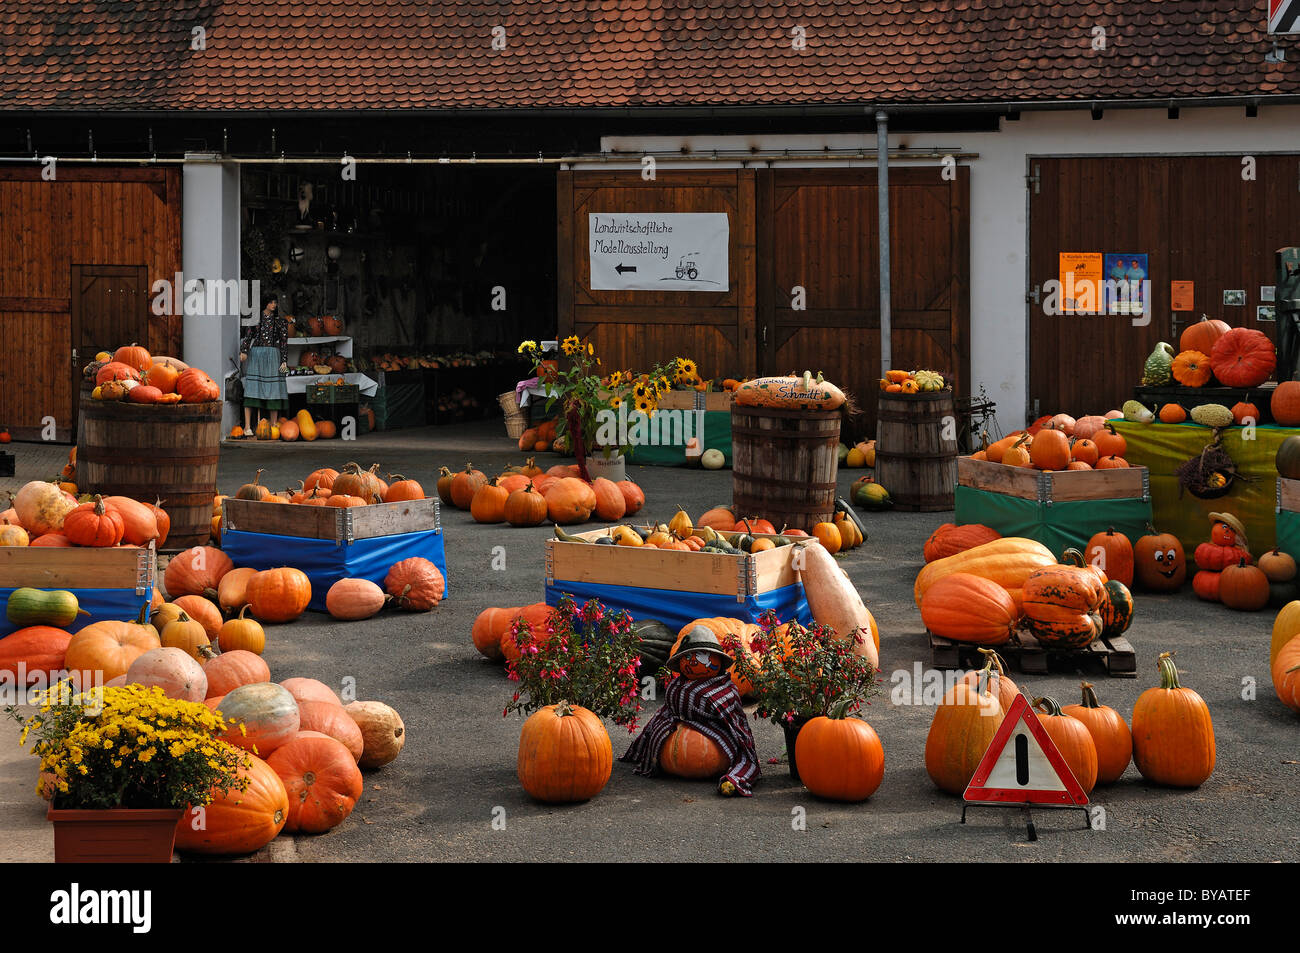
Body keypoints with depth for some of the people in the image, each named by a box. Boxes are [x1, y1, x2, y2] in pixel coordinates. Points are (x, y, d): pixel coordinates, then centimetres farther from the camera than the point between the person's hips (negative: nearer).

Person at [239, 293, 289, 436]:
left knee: (273, 390, -3)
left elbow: (284, 342, 9)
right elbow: (247, 335, 5)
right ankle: (247, 427, -11)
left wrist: (284, 360, 0)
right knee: (251, 388, -8)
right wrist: (244, 351, -10)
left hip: (273, 356, 1)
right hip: (255, 354, -1)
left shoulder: (280, 321, 11)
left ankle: (274, 424, 3)